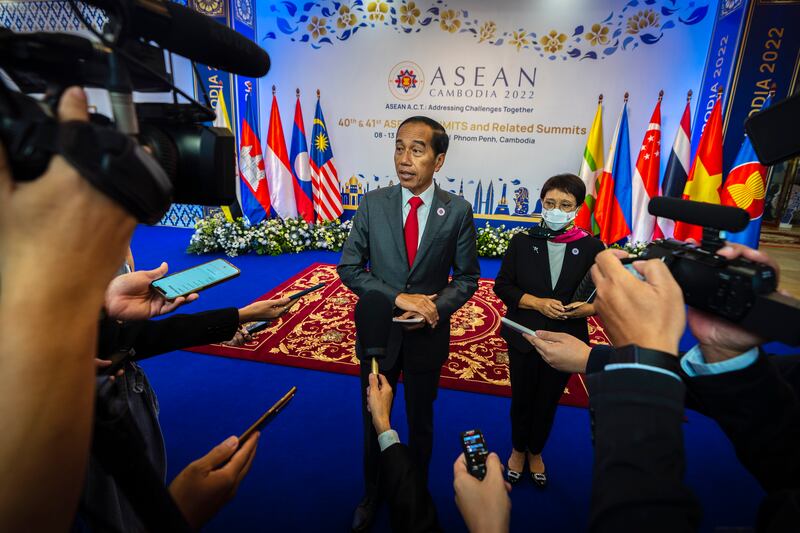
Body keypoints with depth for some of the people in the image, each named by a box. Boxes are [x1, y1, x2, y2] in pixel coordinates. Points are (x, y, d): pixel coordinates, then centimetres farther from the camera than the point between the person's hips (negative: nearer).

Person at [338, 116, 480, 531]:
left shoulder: (458, 211, -9)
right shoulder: (372, 204, -8)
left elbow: (467, 276, -2)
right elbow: (350, 268, -7)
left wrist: (436, 308, -19)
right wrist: (398, 298, -19)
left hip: (428, 335, 0)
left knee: (421, 423, 22)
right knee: (373, 421, 21)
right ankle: (371, 495, 49)